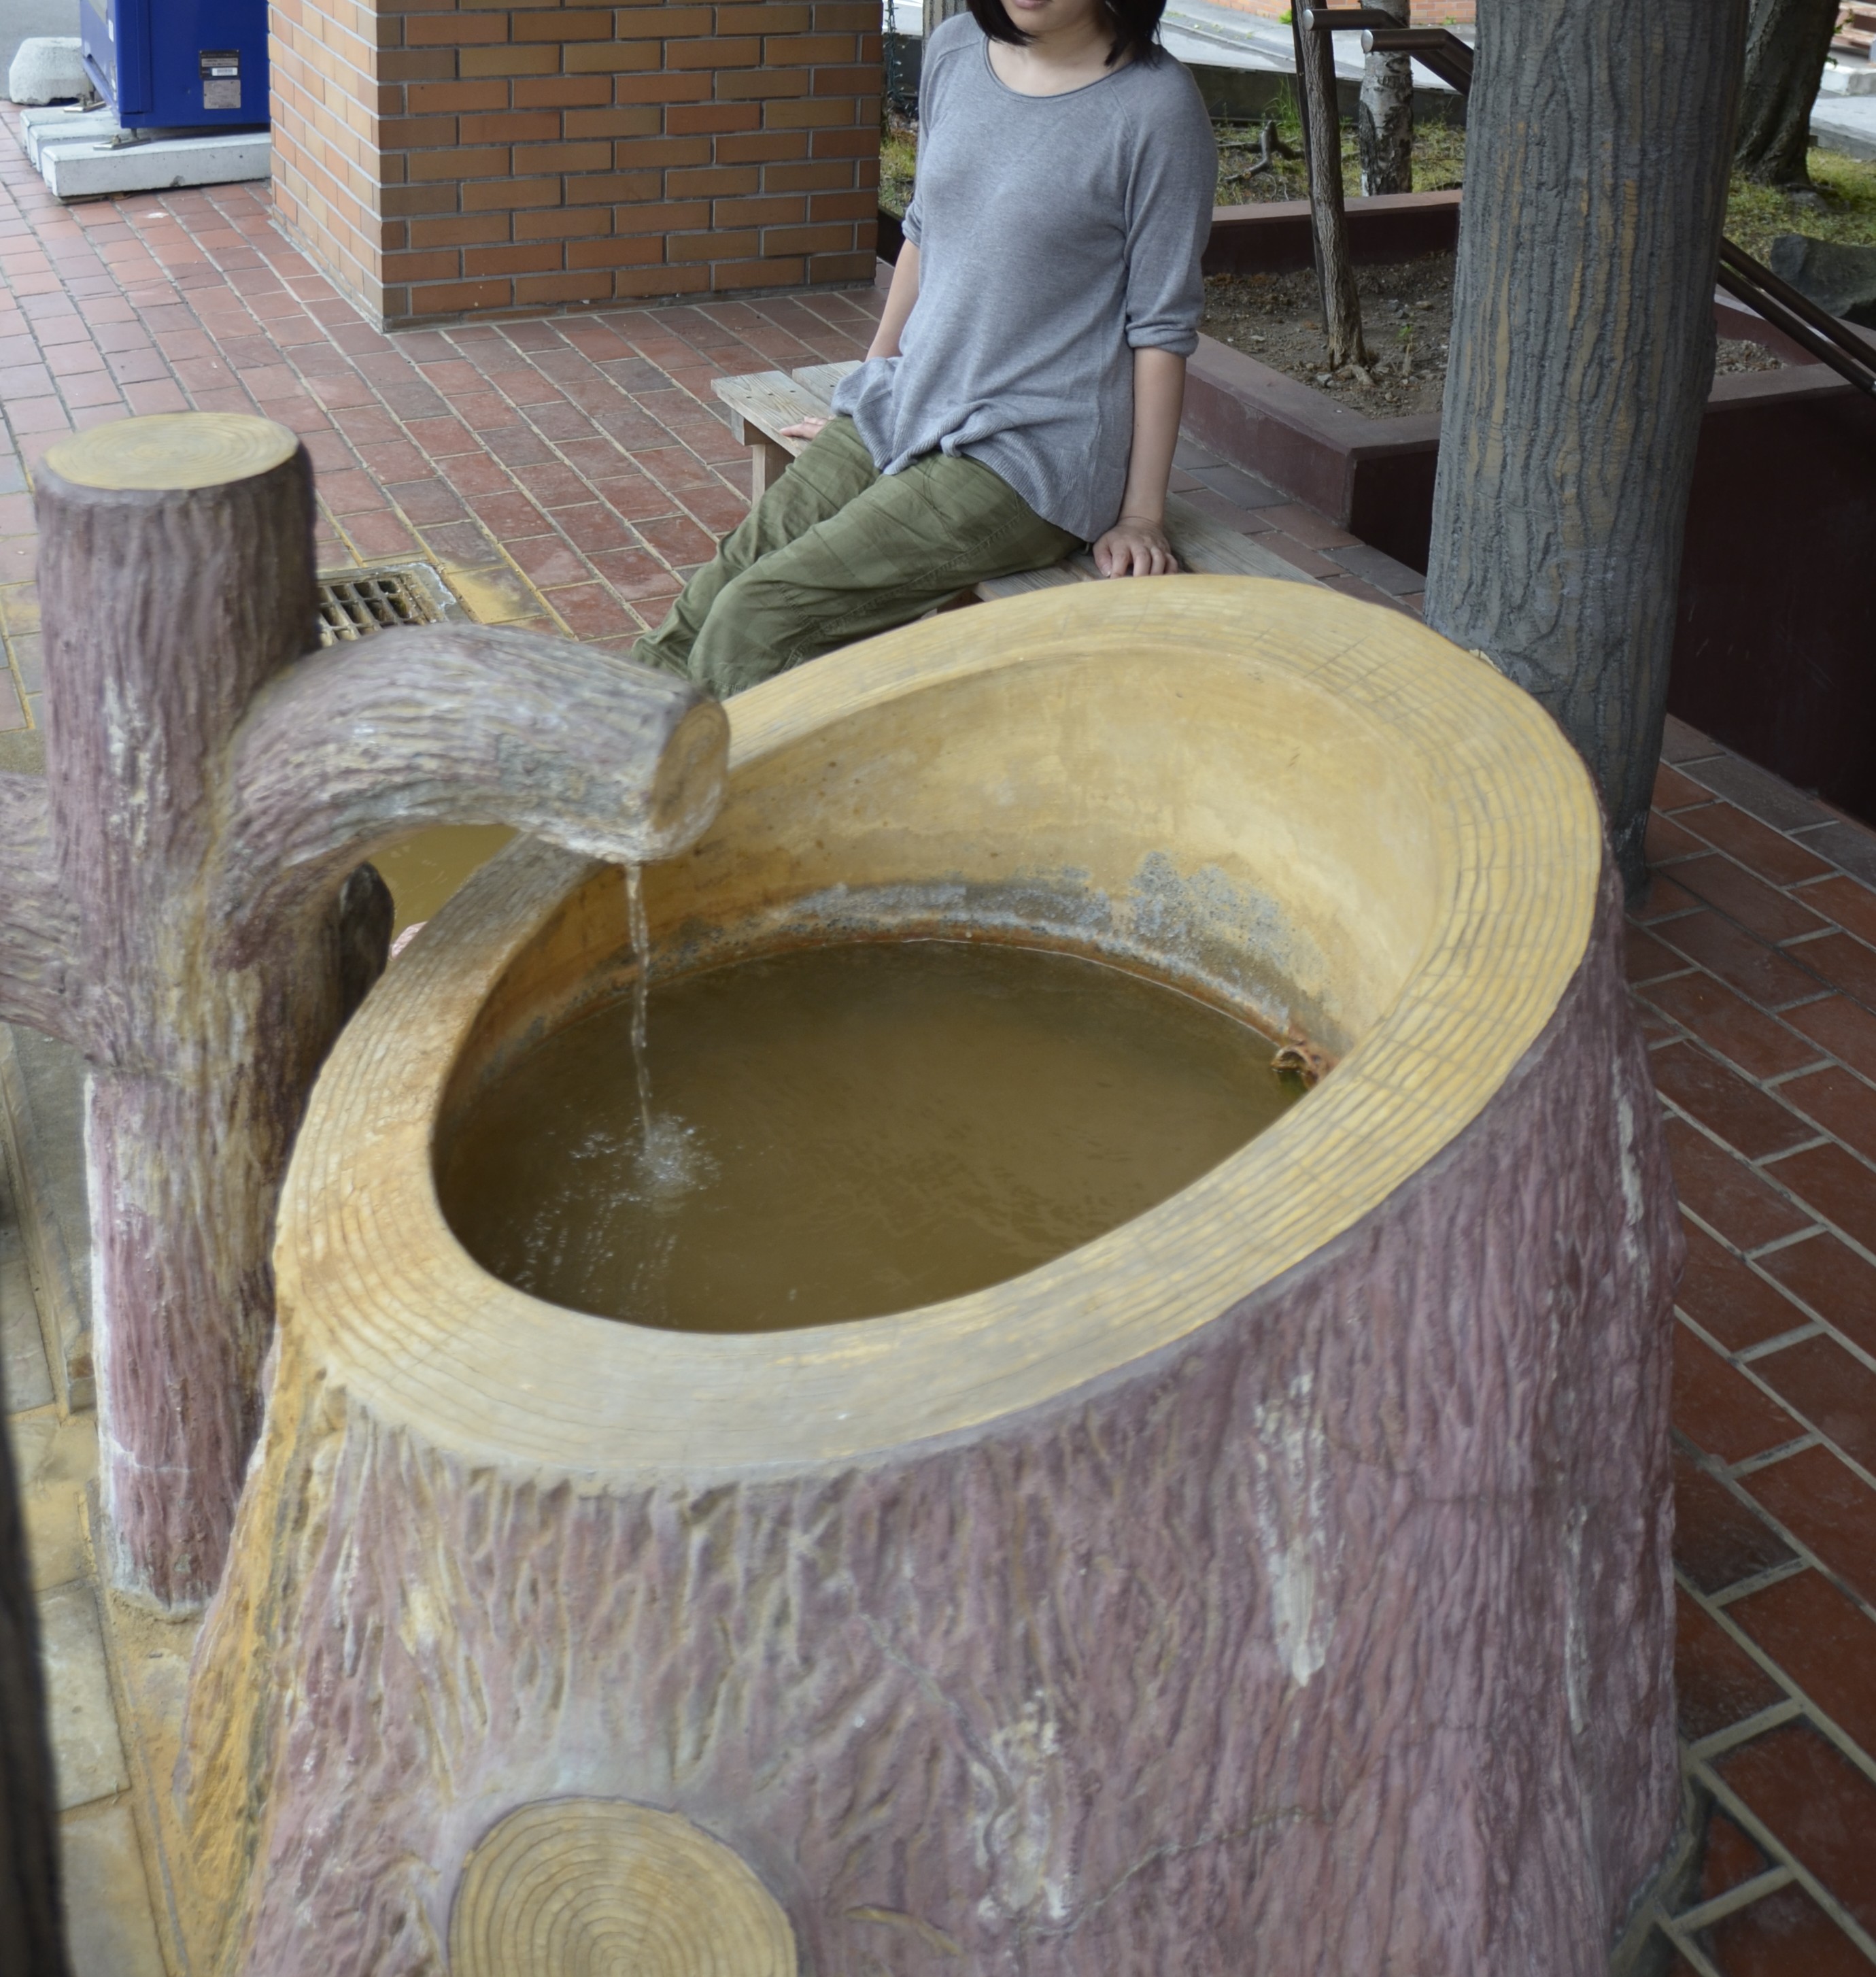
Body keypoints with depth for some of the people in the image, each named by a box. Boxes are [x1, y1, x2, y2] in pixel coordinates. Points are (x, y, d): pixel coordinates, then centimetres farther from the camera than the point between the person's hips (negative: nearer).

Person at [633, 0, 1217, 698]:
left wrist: (1142, 514, -10)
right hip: (906, 408, 6)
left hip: (1029, 456, -6)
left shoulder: (1156, 105, -12)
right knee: (716, 589, -7)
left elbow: (1163, 325, -9)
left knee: (758, 620, -19)